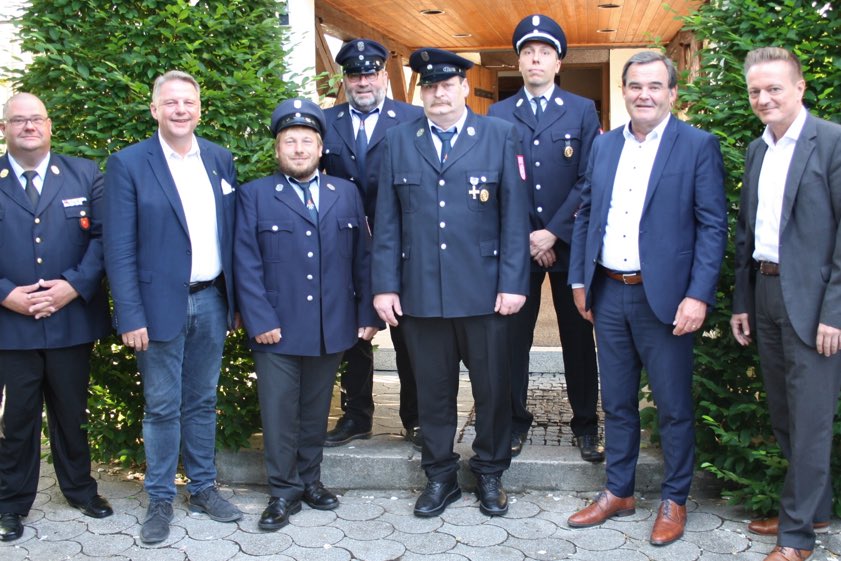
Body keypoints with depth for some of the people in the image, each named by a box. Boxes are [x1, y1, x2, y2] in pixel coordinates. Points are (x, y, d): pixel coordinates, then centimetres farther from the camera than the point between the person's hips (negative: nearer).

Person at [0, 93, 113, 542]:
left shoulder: (84, 175, 6)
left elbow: (103, 235, -2)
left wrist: (74, 285, -14)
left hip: (73, 317, 1)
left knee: (72, 411, 15)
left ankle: (79, 488, 32)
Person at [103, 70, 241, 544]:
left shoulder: (221, 159, 6)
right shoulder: (129, 164, -6)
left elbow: (231, 234, 9)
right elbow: (120, 249, -9)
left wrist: (236, 299, 8)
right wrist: (131, 317, -13)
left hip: (211, 301, 4)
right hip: (160, 305, -4)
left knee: (202, 402, 15)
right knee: (162, 407, 6)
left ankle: (204, 488, 29)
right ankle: (161, 500, 22)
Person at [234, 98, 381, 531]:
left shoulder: (346, 194, 9)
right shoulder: (255, 195, 1)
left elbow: (362, 258, 8)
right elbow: (247, 265, -4)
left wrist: (368, 314, 3)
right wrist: (260, 321, -11)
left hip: (332, 328, 3)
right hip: (278, 330, -2)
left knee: (316, 410, 14)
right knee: (279, 413, 3)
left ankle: (310, 479, 30)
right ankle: (283, 491, 17)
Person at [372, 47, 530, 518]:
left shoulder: (500, 136, 3)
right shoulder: (400, 140, 8)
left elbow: (515, 215, -1)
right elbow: (387, 221, 6)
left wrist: (513, 283, -7)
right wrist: (385, 286, 1)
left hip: (485, 292, -1)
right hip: (420, 293, 2)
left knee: (493, 387, 9)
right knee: (433, 390, 11)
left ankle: (490, 474, 28)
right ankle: (440, 476, 28)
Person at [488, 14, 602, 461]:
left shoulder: (582, 111, 5)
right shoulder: (498, 115, 8)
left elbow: (588, 181, -2)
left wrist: (554, 233, -11)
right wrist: (528, 239, -5)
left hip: (571, 243, 0)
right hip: (515, 244, 1)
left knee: (578, 335, 7)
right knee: (514, 335, 4)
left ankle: (585, 423, 18)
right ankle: (515, 419, 17)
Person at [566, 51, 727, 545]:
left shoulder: (699, 146, -5)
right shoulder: (604, 146, 10)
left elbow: (713, 226, -9)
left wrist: (698, 296, -16)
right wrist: (579, 279, 9)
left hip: (664, 299, -4)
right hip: (608, 295, 5)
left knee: (674, 408, 7)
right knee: (617, 403, 15)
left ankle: (675, 501, 24)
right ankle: (619, 492, 30)